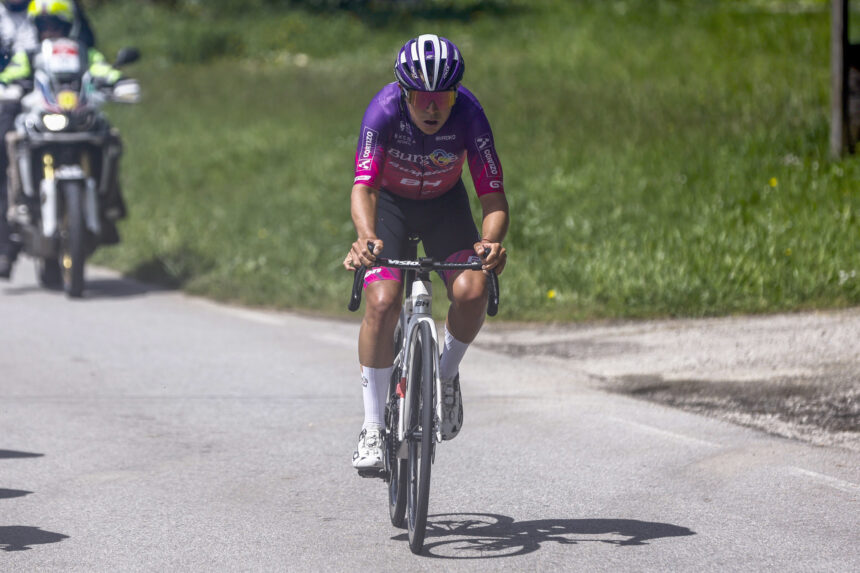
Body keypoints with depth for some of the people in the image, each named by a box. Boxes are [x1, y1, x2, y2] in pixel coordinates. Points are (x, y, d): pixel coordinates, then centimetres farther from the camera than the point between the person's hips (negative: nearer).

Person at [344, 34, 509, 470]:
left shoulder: (467, 113, -29)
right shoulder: (385, 109, -32)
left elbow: (493, 196, -30)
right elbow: (363, 187, -40)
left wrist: (491, 241, -52)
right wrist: (367, 238, -61)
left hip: (444, 204, 1)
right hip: (390, 201, -1)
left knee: (472, 291, -24)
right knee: (382, 302, -22)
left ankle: (447, 374, 7)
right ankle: (373, 427, -9)